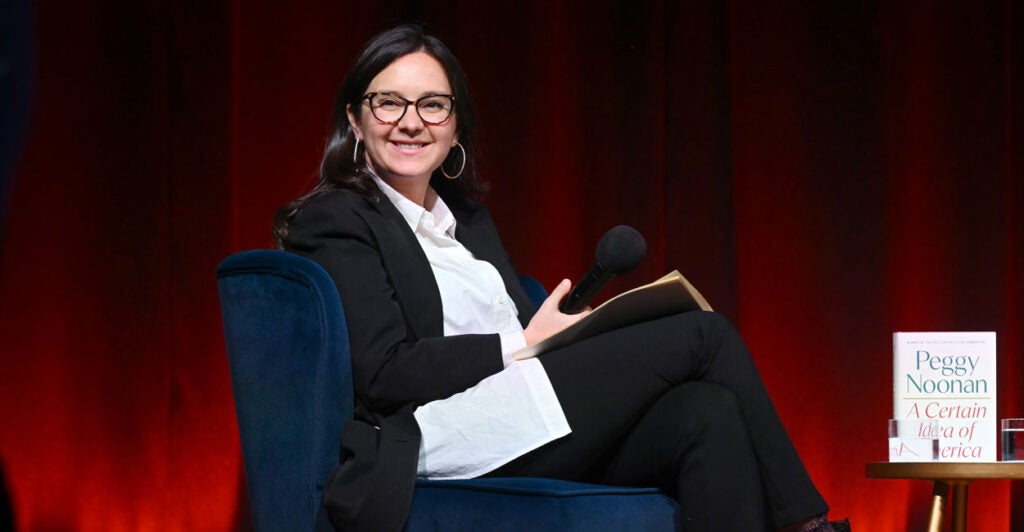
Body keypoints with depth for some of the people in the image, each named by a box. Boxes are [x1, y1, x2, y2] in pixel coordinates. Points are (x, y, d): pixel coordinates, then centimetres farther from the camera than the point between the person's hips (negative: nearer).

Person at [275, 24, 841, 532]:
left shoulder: (468, 218, 25)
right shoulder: (336, 221, 1)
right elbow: (383, 373, -10)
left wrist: (575, 332, -4)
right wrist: (524, 343, -9)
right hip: (439, 437, -7)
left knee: (710, 410, -23)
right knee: (704, 334, -12)